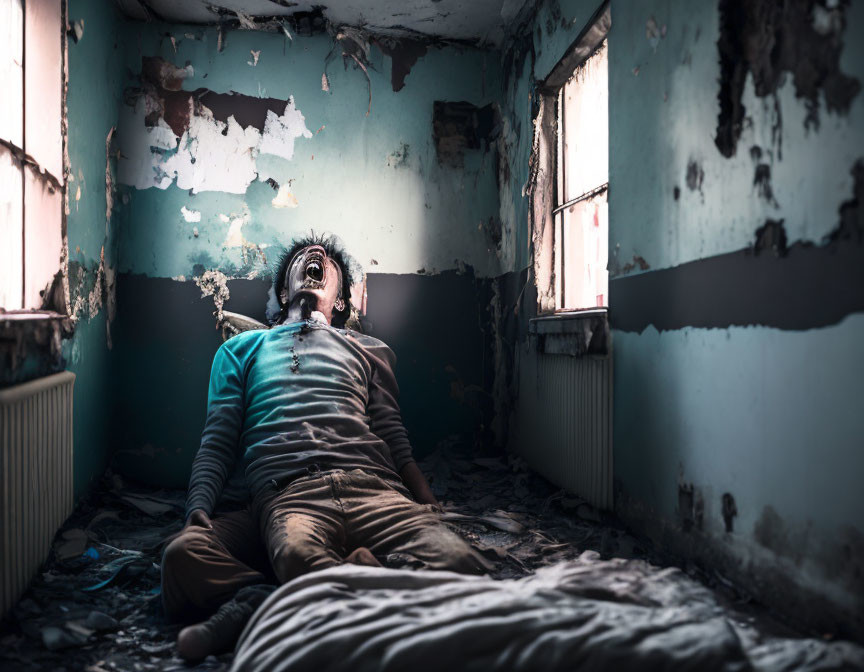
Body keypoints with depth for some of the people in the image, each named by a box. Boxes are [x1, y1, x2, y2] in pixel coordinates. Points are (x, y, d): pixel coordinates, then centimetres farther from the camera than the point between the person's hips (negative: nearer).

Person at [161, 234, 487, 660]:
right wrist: (199, 508, -1)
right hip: (288, 492, -2)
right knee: (184, 554, -35)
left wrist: (428, 505, 4)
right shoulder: (241, 348, 31)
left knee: (462, 565, -32)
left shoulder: (370, 350, 33)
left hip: (372, 485, 2)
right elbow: (217, 443, 20)